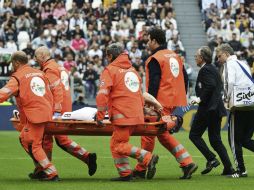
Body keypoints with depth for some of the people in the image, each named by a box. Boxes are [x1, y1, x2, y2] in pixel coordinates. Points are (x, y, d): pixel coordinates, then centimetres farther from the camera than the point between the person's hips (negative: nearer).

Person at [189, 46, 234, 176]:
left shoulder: (205, 70, -12)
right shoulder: (213, 69, 17)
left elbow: (210, 86, -25)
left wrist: (201, 99, -16)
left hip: (207, 108, -9)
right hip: (217, 108, 9)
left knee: (194, 135, 1)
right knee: (215, 139, 10)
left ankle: (211, 159, -8)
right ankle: (228, 168, 2)